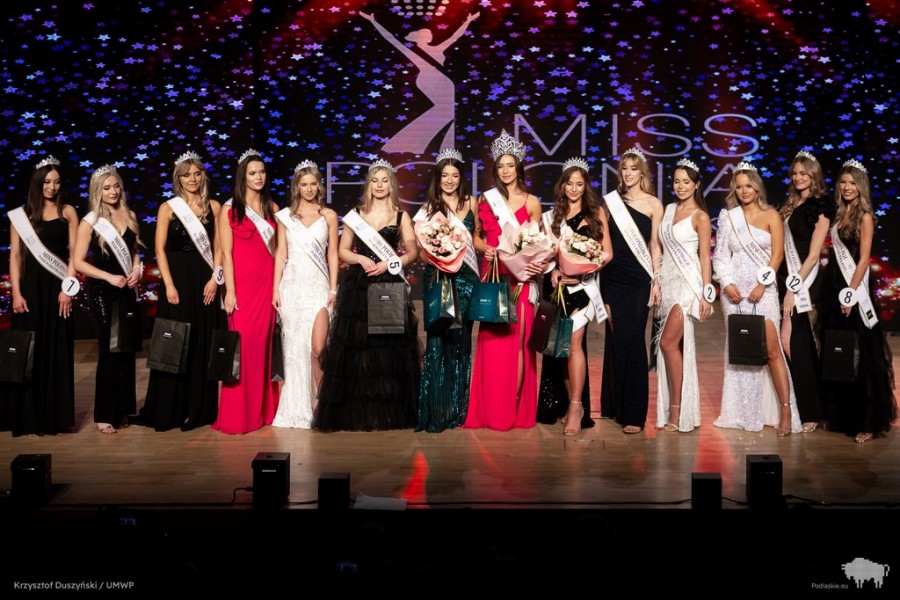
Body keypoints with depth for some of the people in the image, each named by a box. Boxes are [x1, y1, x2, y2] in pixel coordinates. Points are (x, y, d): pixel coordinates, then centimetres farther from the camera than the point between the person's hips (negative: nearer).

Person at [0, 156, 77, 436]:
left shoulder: (67, 212, 6)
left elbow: (74, 252, 2)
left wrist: (68, 287, -7)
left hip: (57, 286, 0)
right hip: (30, 286, 0)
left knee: (57, 351, 3)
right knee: (28, 351, 1)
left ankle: (55, 416, 11)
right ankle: (28, 418, 9)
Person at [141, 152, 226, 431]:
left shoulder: (214, 207, 8)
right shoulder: (168, 207, 3)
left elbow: (218, 247, 7)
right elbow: (160, 249, -1)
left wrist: (214, 277, -5)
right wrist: (169, 285, -9)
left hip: (205, 281, 2)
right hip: (177, 279, -2)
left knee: (203, 344, 4)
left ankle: (200, 409, 13)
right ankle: (170, 411, 10)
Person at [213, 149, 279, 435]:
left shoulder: (272, 208, 11)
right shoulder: (230, 210, -1)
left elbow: (277, 248, 13)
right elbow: (226, 254, -5)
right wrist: (230, 291, -12)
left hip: (267, 282, 4)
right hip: (243, 283, -4)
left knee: (263, 345, 7)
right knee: (243, 345, -6)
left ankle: (261, 409, 16)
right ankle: (237, 415, 3)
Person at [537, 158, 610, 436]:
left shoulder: (596, 212, 9)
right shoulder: (551, 217, 15)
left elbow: (606, 252, 4)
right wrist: (554, 271, -12)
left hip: (583, 284, -3)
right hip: (557, 285, 3)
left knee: (573, 342, -17)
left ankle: (576, 407, -16)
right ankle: (570, 405, 11)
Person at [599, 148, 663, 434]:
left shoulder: (653, 204, 4)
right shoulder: (611, 201, 9)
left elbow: (655, 245, 4)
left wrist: (656, 281, -2)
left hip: (639, 278, -2)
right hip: (613, 277, 2)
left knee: (633, 340, -5)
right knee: (616, 338, 4)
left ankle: (634, 413, -1)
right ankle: (614, 405, 16)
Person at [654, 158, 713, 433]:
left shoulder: (700, 216, -4)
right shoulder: (669, 210, 13)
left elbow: (705, 256, -6)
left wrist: (705, 294, -12)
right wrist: (656, 282, 12)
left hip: (687, 282, -6)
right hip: (667, 281, 6)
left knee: (669, 343, -12)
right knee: (673, 346, 7)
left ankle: (677, 411, -5)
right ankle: (671, 410, 12)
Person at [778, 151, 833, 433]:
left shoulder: (820, 207, -6)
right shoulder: (790, 205, 15)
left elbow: (813, 255, -11)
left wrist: (794, 288, -15)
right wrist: (785, 283, 5)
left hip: (803, 279, -7)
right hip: (784, 277, 7)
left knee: (790, 340, -11)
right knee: (801, 342, 10)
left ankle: (807, 411, -1)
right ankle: (810, 408, 18)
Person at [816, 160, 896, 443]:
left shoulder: (864, 217, -8)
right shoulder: (839, 213, 12)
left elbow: (863, 259, -12)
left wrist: (851, 294, -16)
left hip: (854, 288, -7)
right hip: (834, 286, 7)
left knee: (860, 355, -3)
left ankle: (867, 421, 5)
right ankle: (840, 415, 21)